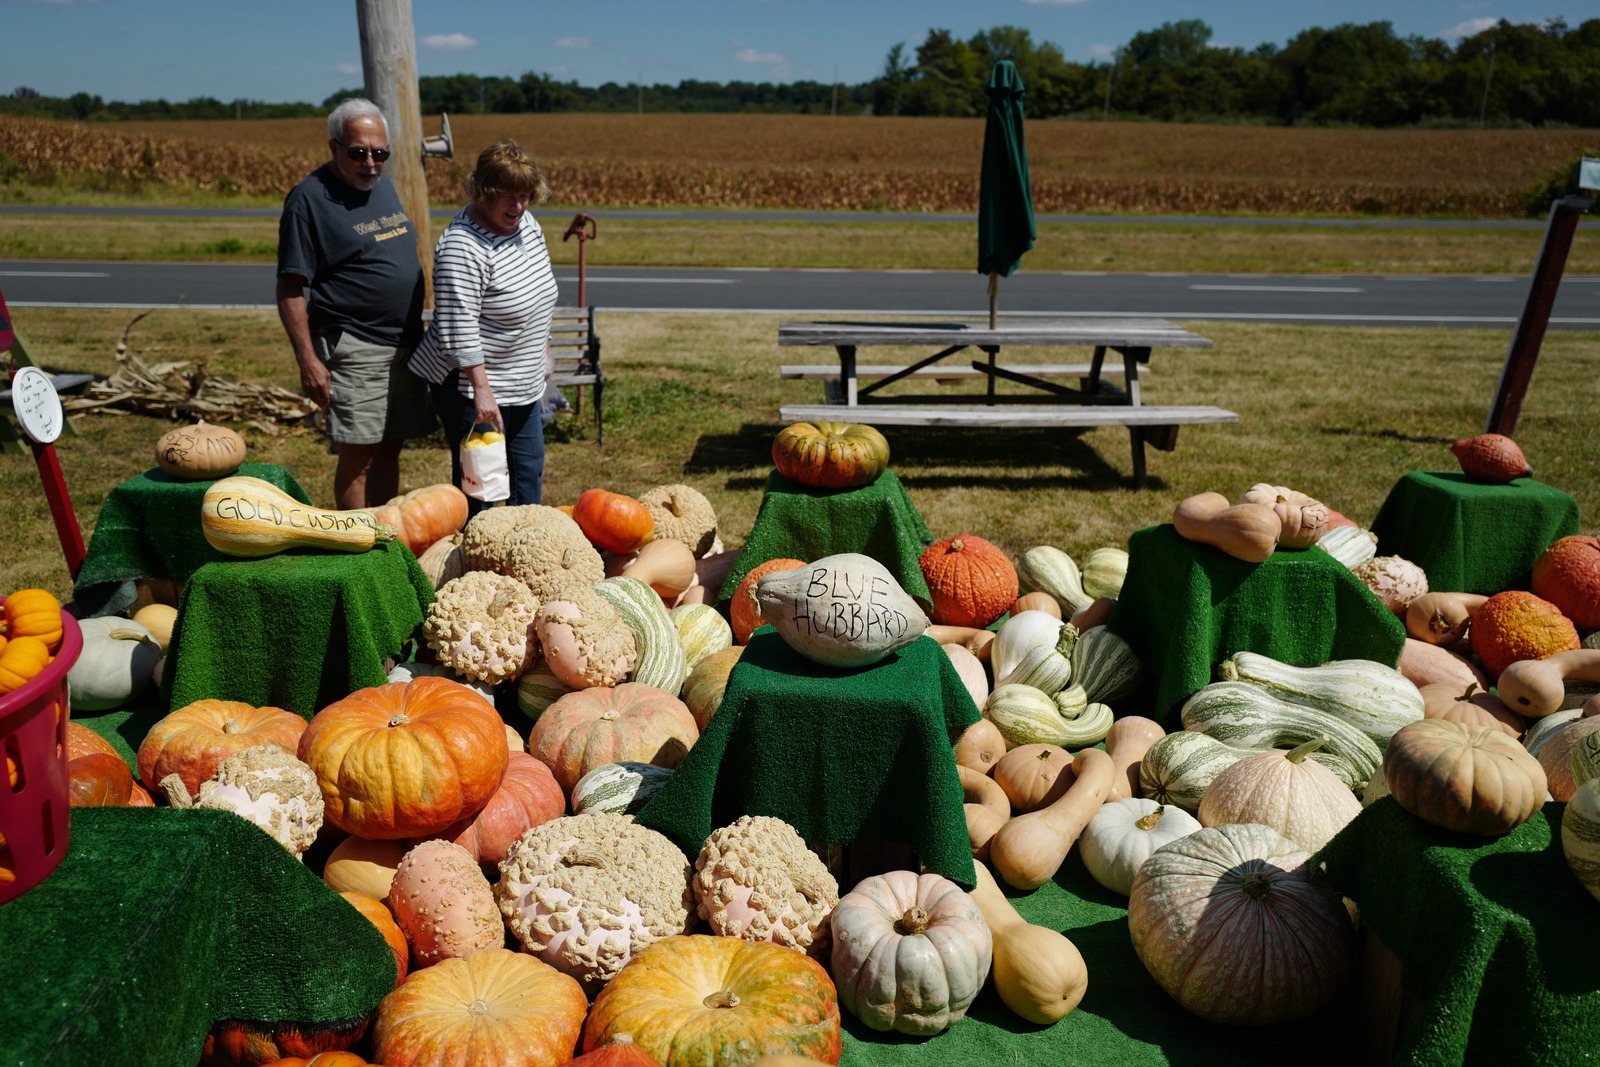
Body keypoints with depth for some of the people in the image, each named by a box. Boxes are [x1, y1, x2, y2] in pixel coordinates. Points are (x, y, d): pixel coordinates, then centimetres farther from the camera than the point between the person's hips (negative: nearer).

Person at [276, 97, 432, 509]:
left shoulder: (383, 185, 12)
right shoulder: (309, 199, -10)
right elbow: (290, 289, -11)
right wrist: (308, 360, -18)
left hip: (404, 343, 7)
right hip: (354, 349, -7)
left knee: (388, 451, 12)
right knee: (358, 457, -4)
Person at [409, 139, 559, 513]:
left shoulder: (526, 222, 4)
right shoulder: (463, 247, -23)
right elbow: (458, 331, -26)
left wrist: (542, 351, 22)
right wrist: (482, 392, -28)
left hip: (523, 383, 9)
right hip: (474, 385, -9)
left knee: (529, 470, 18)